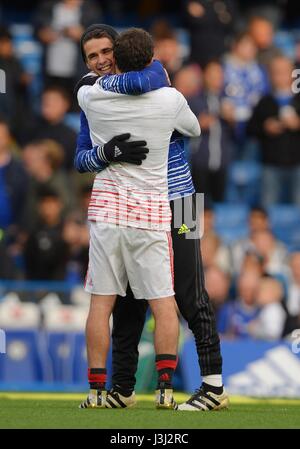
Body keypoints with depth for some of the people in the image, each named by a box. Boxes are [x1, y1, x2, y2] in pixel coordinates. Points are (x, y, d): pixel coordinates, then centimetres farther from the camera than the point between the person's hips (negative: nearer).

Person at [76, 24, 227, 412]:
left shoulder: (152, 71, -4)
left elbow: (143, 82, -31)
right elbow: (81, 158, -3)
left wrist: (103, 82, -14)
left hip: (173, 204, -5)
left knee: (190, 296, -5)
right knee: (126, 300, 8)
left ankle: (213, 385, -3)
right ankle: (122, 388, 15)